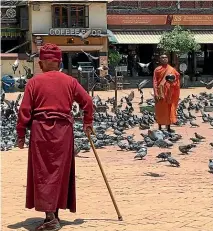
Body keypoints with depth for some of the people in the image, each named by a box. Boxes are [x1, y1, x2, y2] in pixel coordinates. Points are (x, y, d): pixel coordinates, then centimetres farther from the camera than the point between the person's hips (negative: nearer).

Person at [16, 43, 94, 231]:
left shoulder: (34, 82, 0)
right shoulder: (69, 81, 6)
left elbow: (25, 110, -3)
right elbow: (87, 101, 6)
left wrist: (21, 134, 4)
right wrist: (88, 122, 20)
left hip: (40, 129, -2)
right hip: (63, 131, 2)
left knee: (43, 173, 1)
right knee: (59, 172, 12)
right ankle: (54, 214, 21)